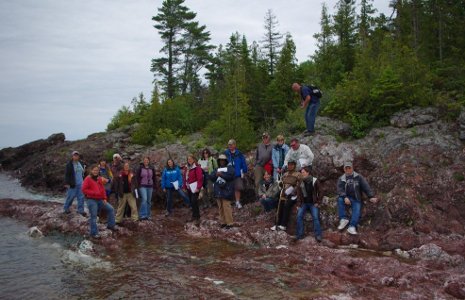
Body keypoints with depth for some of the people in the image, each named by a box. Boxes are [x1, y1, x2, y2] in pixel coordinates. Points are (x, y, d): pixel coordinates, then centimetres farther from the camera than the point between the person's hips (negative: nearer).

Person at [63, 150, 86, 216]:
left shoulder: (81, 163, 10)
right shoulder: (69, 164, -8)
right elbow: (66, 174, -10)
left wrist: (84, 181, 20)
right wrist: (66, 183, -14)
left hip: (80, 183, 6)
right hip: (73, 184, -5)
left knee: (81, 197, 5)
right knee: (71, 196, 2)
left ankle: (81, 210, 14)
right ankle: (66, 208, 23)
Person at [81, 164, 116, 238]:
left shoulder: (100, 179, 11)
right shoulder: (88, 179, -8)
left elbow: (103, 189, 15)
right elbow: (84, 190, -14)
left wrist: (104, 198, 5)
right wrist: (94, 192, -20)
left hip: (100, 199, 7)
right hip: (91, 200, -7)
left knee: (111, 209, 7)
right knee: (93, 216, -4)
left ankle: (110, 225, 18)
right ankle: (94, 233, 6)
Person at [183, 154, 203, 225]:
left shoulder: (197, 168, -10)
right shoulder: (188, 168, 15)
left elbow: (200, 178, -16)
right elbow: (186, 178, 19)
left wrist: (198, 187, -21)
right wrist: (184, 186, 15)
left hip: (194, 188, -8)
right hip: (189, 188, 8)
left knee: (194, 203, -13)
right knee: (192, 203, 13)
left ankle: (197, 218, -9)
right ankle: (194, 216, 23)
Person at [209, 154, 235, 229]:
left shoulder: (230, 168, 5)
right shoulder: (216, 169, 20)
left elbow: (230, 176, -14)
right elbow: (211, 177, 6)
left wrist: (221, 174, -13)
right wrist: (216, 175, -13)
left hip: (226, 190, -5)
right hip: (218, 191, 5)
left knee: (226, 206, -11)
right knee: (220, 207, 6)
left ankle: (229, 223, -6)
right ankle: (223, 222, 14)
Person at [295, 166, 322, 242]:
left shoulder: (315, 181, -4)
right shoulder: (301, 182, 6)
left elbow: (319, 192, 1)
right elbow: (299, 193, 13)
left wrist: (318, 202, -5)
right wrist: (300, 203, 3)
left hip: (313, 203, -3)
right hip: (304, 203, 3)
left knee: (315, 217, -18)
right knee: (299, 216, -16)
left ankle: (318, 236, -15)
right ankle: (299, 235, -10)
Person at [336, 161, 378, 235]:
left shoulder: (358, 177, 4)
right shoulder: (341, 179, 5)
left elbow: (366, 186, -3)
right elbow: (340, 189, -8)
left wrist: (371, 196, -17)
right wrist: (345, 197, -27)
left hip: (356, 200, -1)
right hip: (346, 199, 1)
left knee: (356, 211, -26)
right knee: (340, 199, -30)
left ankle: (352, 227, -40)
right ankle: (343, 219, -31)